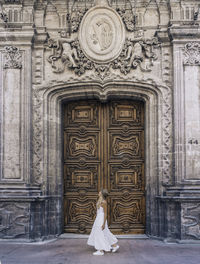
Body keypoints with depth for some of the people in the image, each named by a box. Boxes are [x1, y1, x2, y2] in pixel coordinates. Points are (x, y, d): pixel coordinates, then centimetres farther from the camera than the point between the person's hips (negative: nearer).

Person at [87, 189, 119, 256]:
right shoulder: (100, 200, 8)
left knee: (100, 234, -2)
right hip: (98, 218, 10)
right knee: (106, 234, 16)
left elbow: (105, 213, -18)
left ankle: (101, 251, 5)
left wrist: (104, 224, -18)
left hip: (101, 219, -10)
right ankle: (115, 245, 25)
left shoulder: (104, 202, -19)